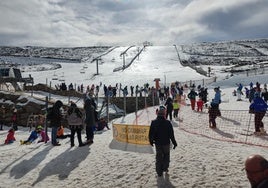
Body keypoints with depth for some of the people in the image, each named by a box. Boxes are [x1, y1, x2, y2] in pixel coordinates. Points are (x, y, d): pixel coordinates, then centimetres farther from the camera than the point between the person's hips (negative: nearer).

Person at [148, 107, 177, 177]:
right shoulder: (167, 123, -14)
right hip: (166, 143, -2)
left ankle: (159, 172, 17)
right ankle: (165, 168, 25)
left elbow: (151, 133, -1)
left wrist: (151, 141, 15)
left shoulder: (153, 122, -8)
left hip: (157, 143, 2)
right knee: (166, 155, 21)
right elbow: (171, 134, -10)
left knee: (159, 157, 13)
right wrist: (174, 143, 0)